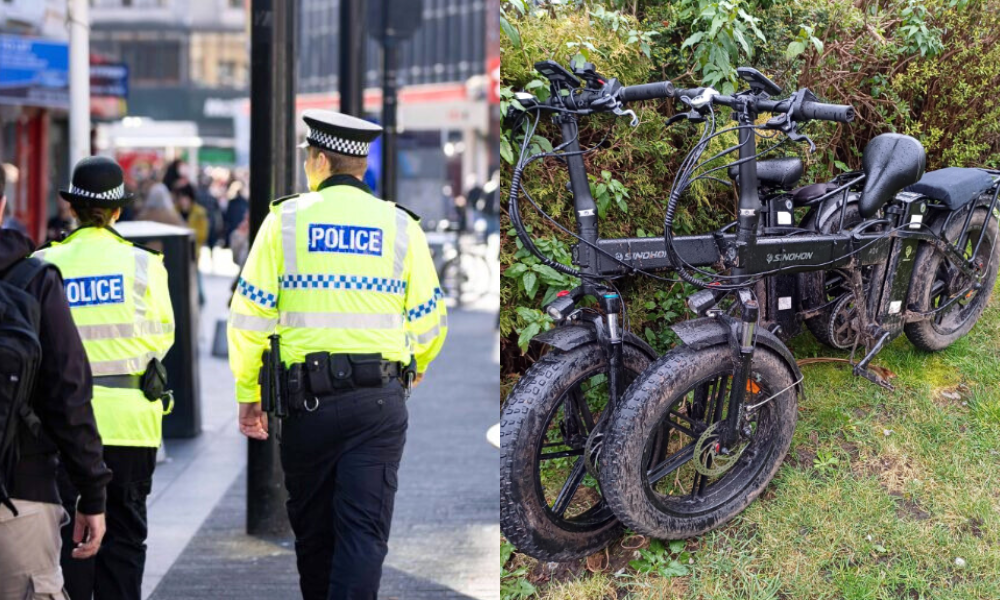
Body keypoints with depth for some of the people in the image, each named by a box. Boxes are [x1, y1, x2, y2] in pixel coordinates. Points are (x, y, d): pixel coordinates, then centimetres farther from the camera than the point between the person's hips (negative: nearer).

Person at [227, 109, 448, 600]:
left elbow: (250, 315, -1)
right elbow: (428, 321, 7)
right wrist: (413, 367, 28)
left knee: (312, 529, 15)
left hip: (307, 398, 0)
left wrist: (247, 395, 8)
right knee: (365, 531, -2)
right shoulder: (400, 224, 5)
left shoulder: (285, 218, 2)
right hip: (380, 401, 0)